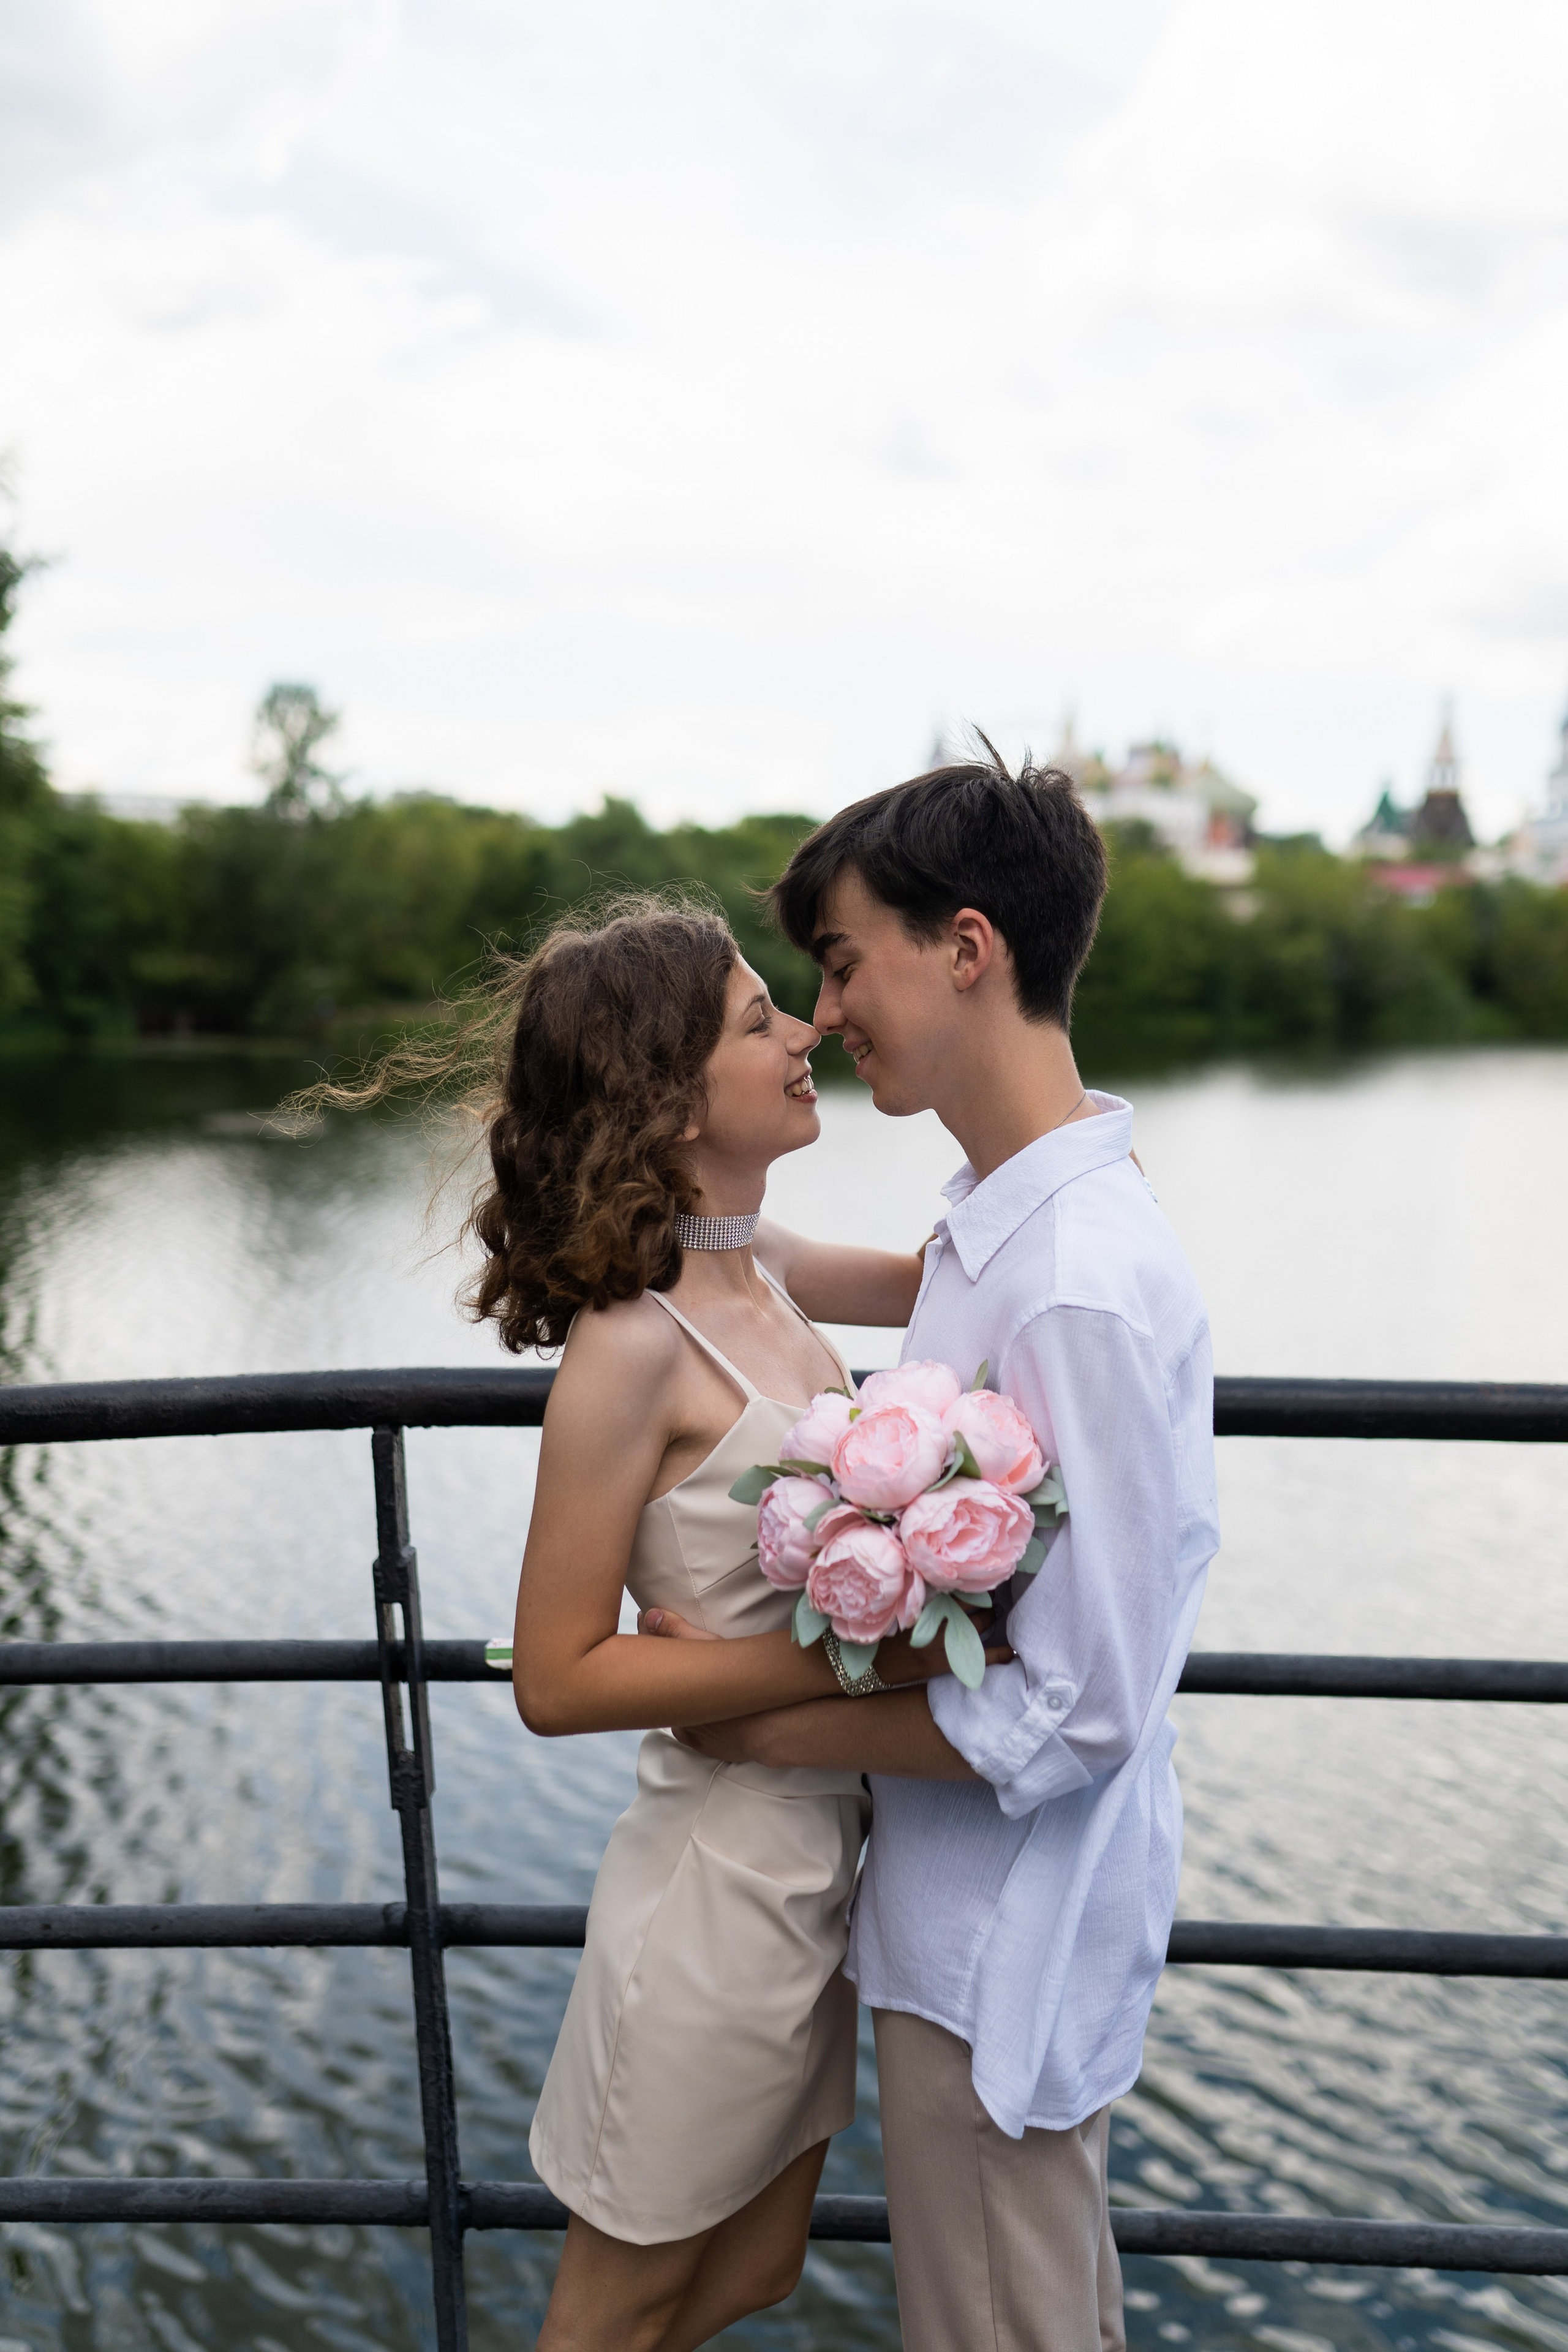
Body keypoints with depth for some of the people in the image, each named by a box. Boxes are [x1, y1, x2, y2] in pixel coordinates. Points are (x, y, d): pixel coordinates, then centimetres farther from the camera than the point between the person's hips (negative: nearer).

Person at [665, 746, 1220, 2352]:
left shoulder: (1077, 1290, -30)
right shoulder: (1010, 1220, 1)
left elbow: (1076, 1714, -26)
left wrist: (773, 1725, -16)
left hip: (1003, 1951, -8)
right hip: (989, 1916, 8)